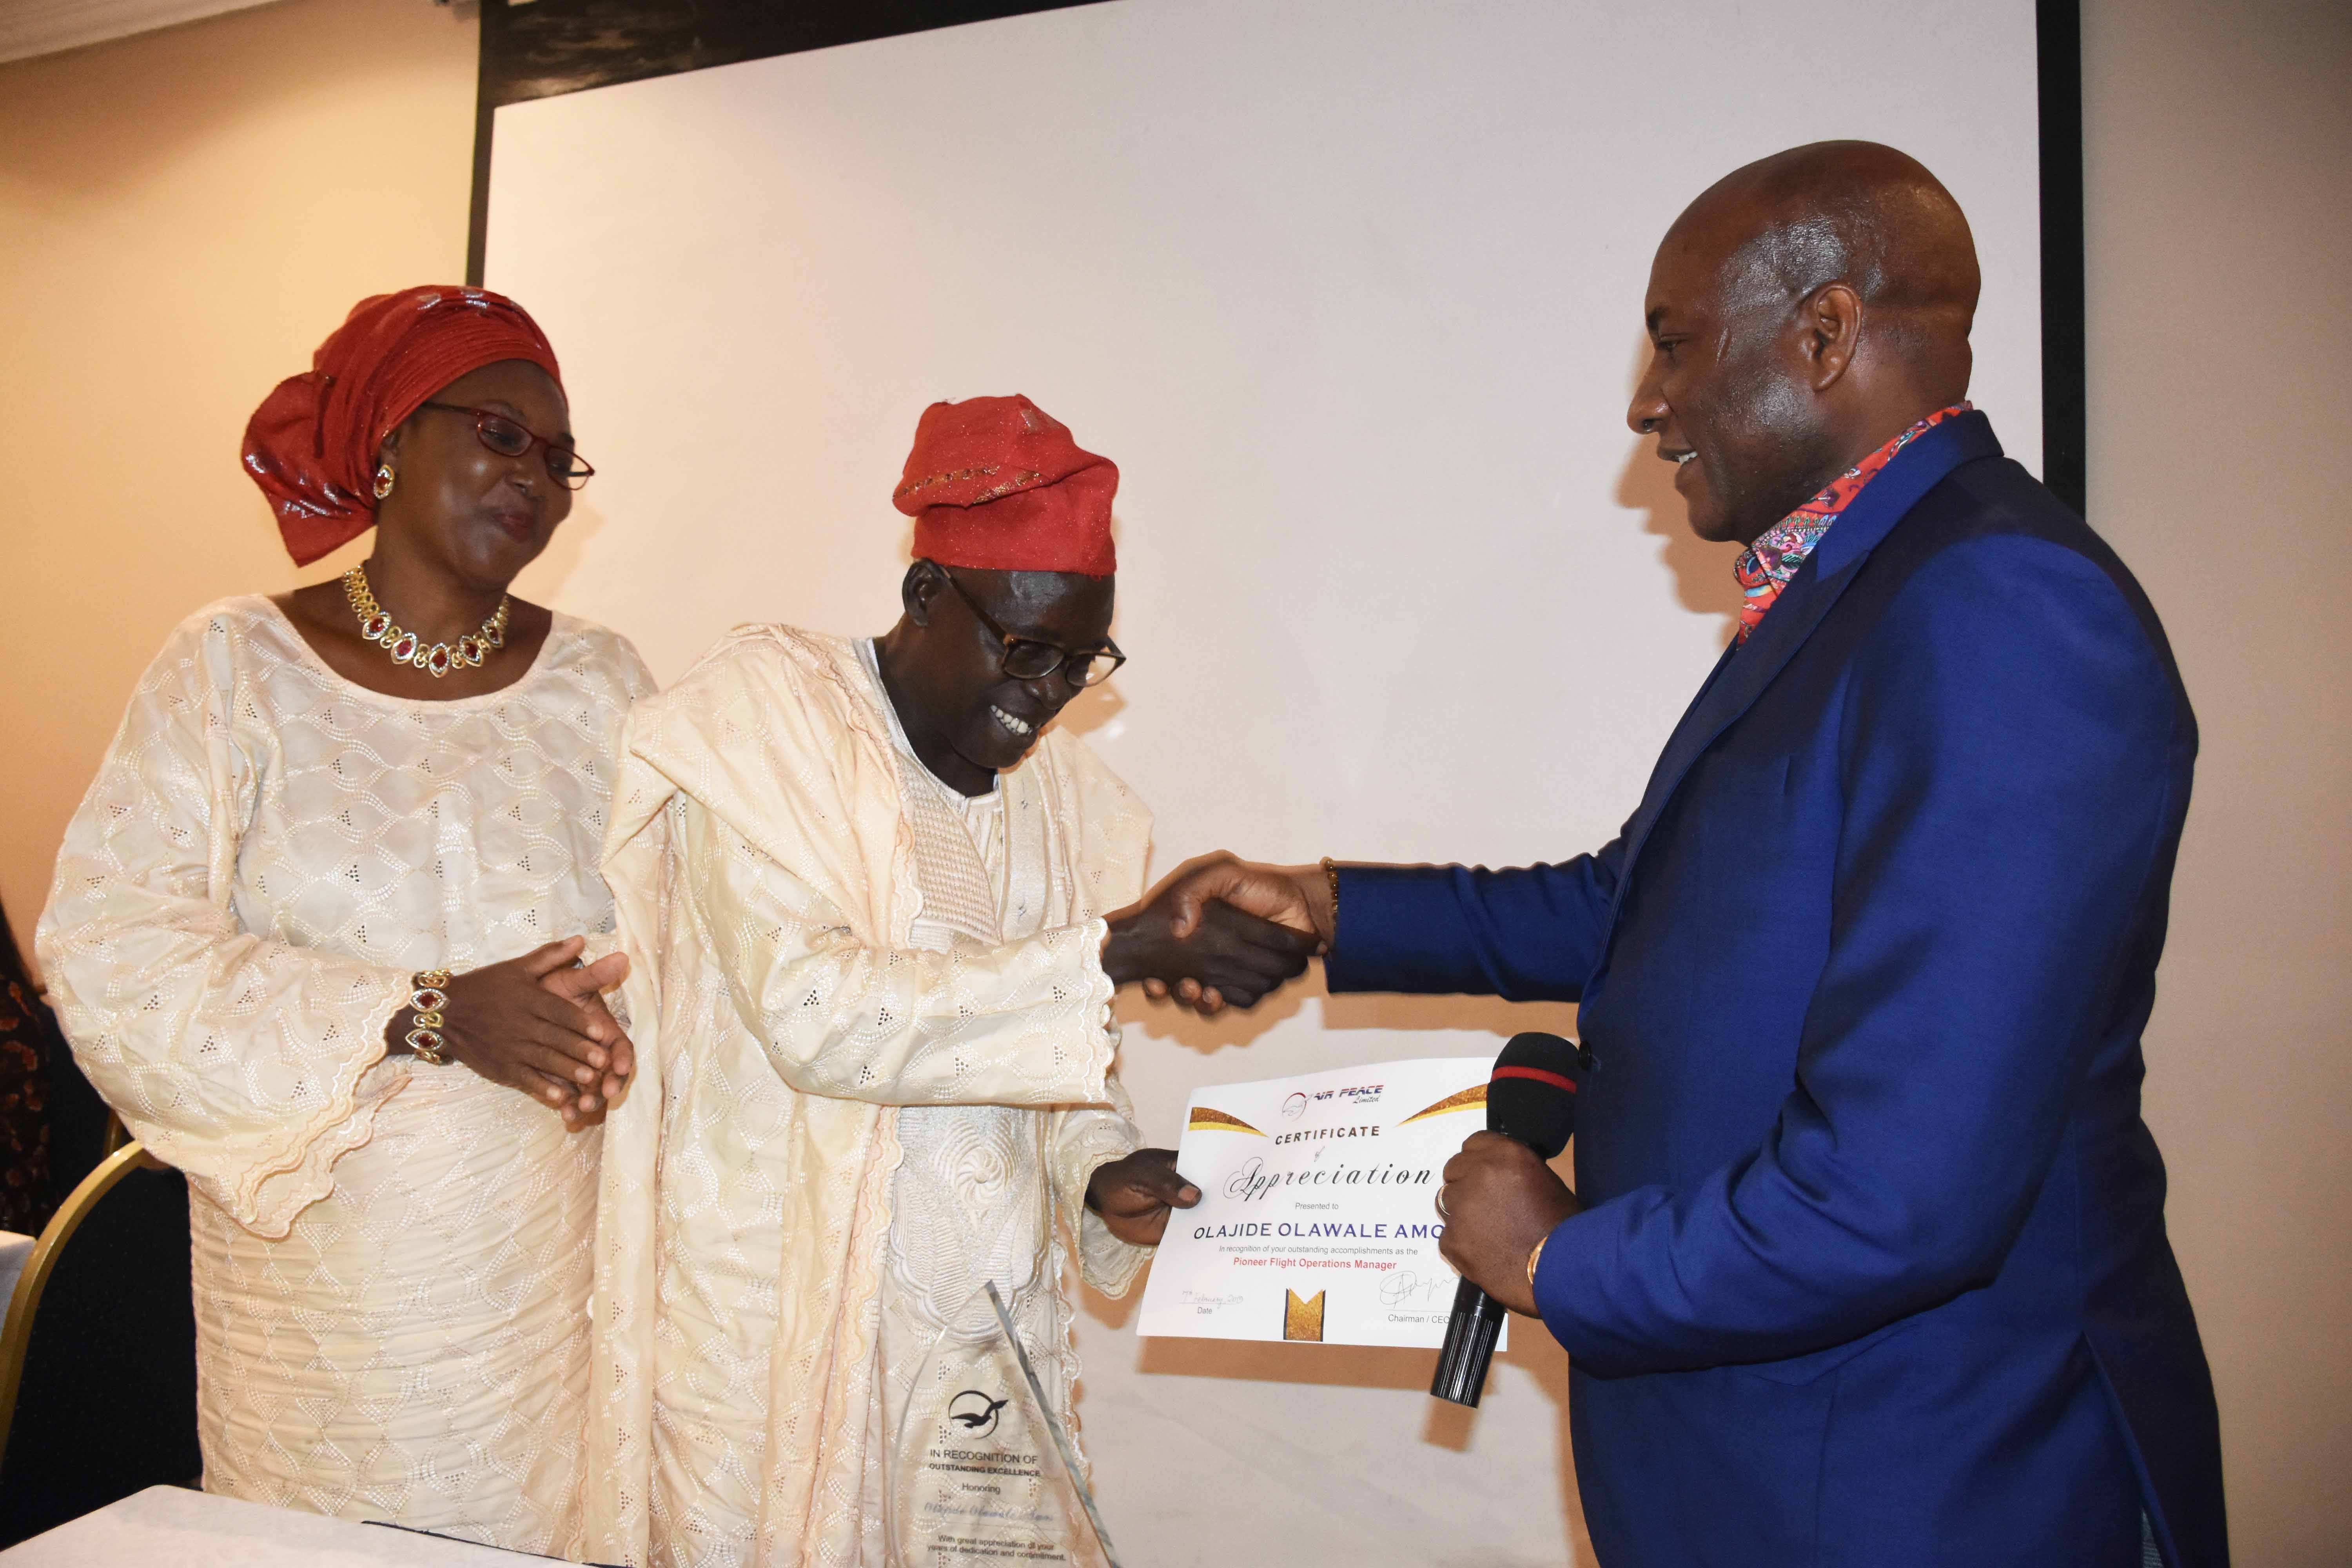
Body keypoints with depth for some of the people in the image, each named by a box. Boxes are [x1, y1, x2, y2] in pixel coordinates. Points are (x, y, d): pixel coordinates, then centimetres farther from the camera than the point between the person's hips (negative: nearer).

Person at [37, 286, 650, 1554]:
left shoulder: (597, 682, 5)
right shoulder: (232, 668, -1)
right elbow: (108, 948, -11)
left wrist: (601, 1011, -20)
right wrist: (427, 1017, -19)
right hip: (317, 1267, -1)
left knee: (543, 1526, 9)